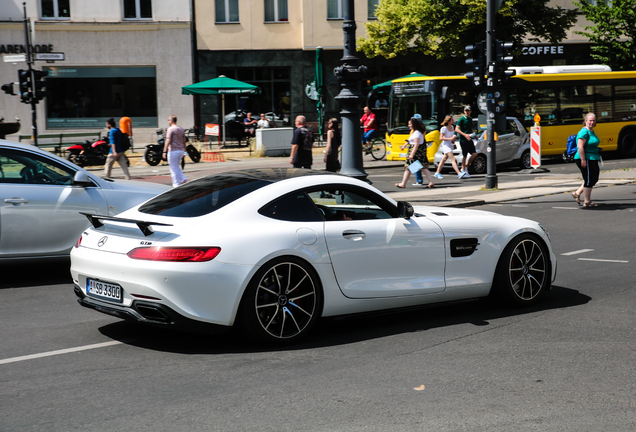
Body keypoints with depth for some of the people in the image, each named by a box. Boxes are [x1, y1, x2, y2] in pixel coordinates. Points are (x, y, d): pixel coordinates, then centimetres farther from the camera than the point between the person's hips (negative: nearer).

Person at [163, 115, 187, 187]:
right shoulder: (181, 129, 11)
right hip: (181, 150, 7)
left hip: (173, 151, -7)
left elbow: (168, 141, -18)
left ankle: (176, 184, 2)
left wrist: (164, 151, -19)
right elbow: (184, 140, 16)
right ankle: (183, 179, 4)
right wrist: (184, 150, 24)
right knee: (176, 167, 21)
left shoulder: (170, 129, -11)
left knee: (173, 168, 1)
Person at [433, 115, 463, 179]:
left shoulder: (452, 127, 10)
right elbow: (441, 138, -16)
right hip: (445, 145, -8)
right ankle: (459, 173, -26)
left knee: (444, 159, 13)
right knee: (453, 159, -17)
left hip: (450, 145, 8)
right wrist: (450, 138, -23)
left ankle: (437, 173, 22)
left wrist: (453, 140, 4)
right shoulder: (444, 128, -14)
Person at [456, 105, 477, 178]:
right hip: (463, 140, -7)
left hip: (469, 139, 7)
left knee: (474, 154, 1)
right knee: (465, 156, -3)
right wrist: (465, 135, -24)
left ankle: (465, 167, 14)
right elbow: (456, 129, -15)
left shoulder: (470, 119, 16)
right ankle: (463, 171, 6)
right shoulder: (462, 119, -7)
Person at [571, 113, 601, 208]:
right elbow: (580, 146, -23)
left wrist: (598, 155, 27)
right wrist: (583, 160, -26)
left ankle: (577, 193, 23)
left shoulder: (591, 131, 14)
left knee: (594, 179, 16)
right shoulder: (584, 132, -16)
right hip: (586, 160, -10)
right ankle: (587, 202, 7)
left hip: (592, 160, 10)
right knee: (589, 180, -3)